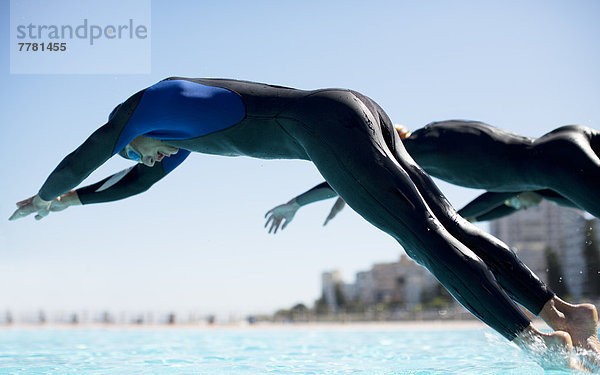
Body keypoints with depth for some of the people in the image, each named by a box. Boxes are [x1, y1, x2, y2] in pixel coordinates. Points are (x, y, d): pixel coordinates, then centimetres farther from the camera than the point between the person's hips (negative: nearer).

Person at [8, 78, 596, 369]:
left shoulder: (140, 105, 13)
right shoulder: (185, 119, 36)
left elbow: (76, 165, 22)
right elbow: (139, 180, 51)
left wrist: (47, 194, 43)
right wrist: (68, 202, 60)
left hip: (327, 124, -9)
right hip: (359, 111, 9)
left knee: (425, 236, -15)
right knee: (451, 225, -1)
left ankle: (533, 336, -21)